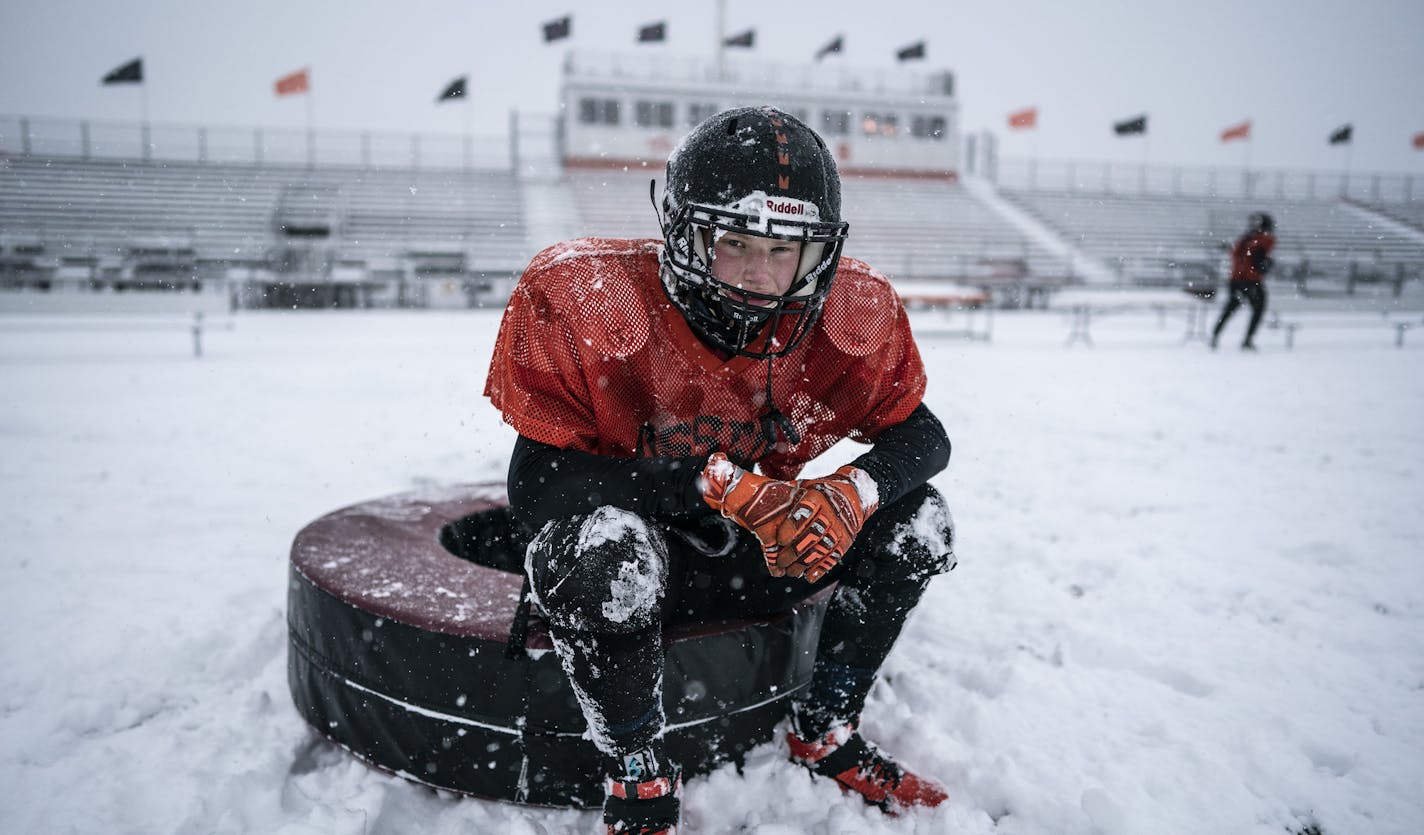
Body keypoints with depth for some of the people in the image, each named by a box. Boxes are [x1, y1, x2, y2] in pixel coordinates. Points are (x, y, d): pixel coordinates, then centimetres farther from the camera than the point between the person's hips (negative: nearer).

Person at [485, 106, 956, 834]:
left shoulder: (852, 312, -14)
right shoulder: (585, 302, -25)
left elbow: (921, 435, -3)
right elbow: (535, 483, -26)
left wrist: (851, 494, -27)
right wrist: (715, 482, -33)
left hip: (753, 556, 4)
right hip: (634, 556, -3)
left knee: (916, 517, -10)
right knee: (603, 535, -38)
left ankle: (824, 734, 10)